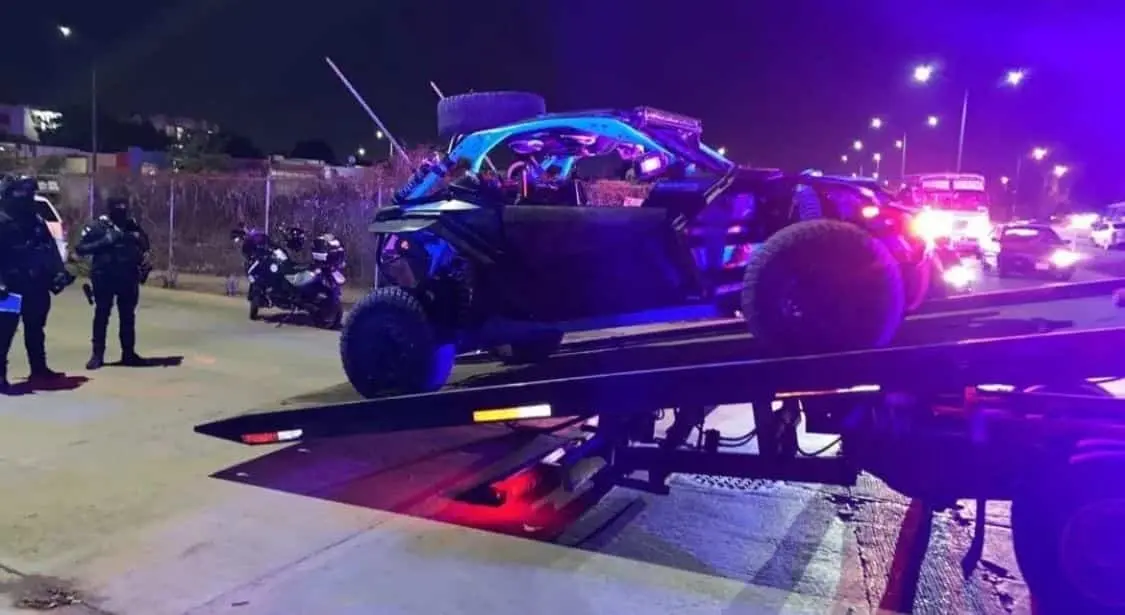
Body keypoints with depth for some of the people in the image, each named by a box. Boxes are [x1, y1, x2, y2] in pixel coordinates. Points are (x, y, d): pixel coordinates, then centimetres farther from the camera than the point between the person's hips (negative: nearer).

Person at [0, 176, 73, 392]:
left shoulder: (37, 221, 14)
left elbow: (50, 249, 13)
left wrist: (59, 272, 2)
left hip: (36, 286, 7)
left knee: (35, 329, 17)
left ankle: (39, 369, 27)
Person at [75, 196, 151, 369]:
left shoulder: (132, 225, 7)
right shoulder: (97, 227, -3)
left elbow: (146, 244, 18)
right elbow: (80, 248, -7)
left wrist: (138, 239, -5)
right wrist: (103, 242, -19)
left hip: (128, 277, 3)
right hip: (104, 277, -3)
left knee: (128, 316, 9)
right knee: (101, 316, 1)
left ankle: (128, 353, 16)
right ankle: (97, 354, 7)